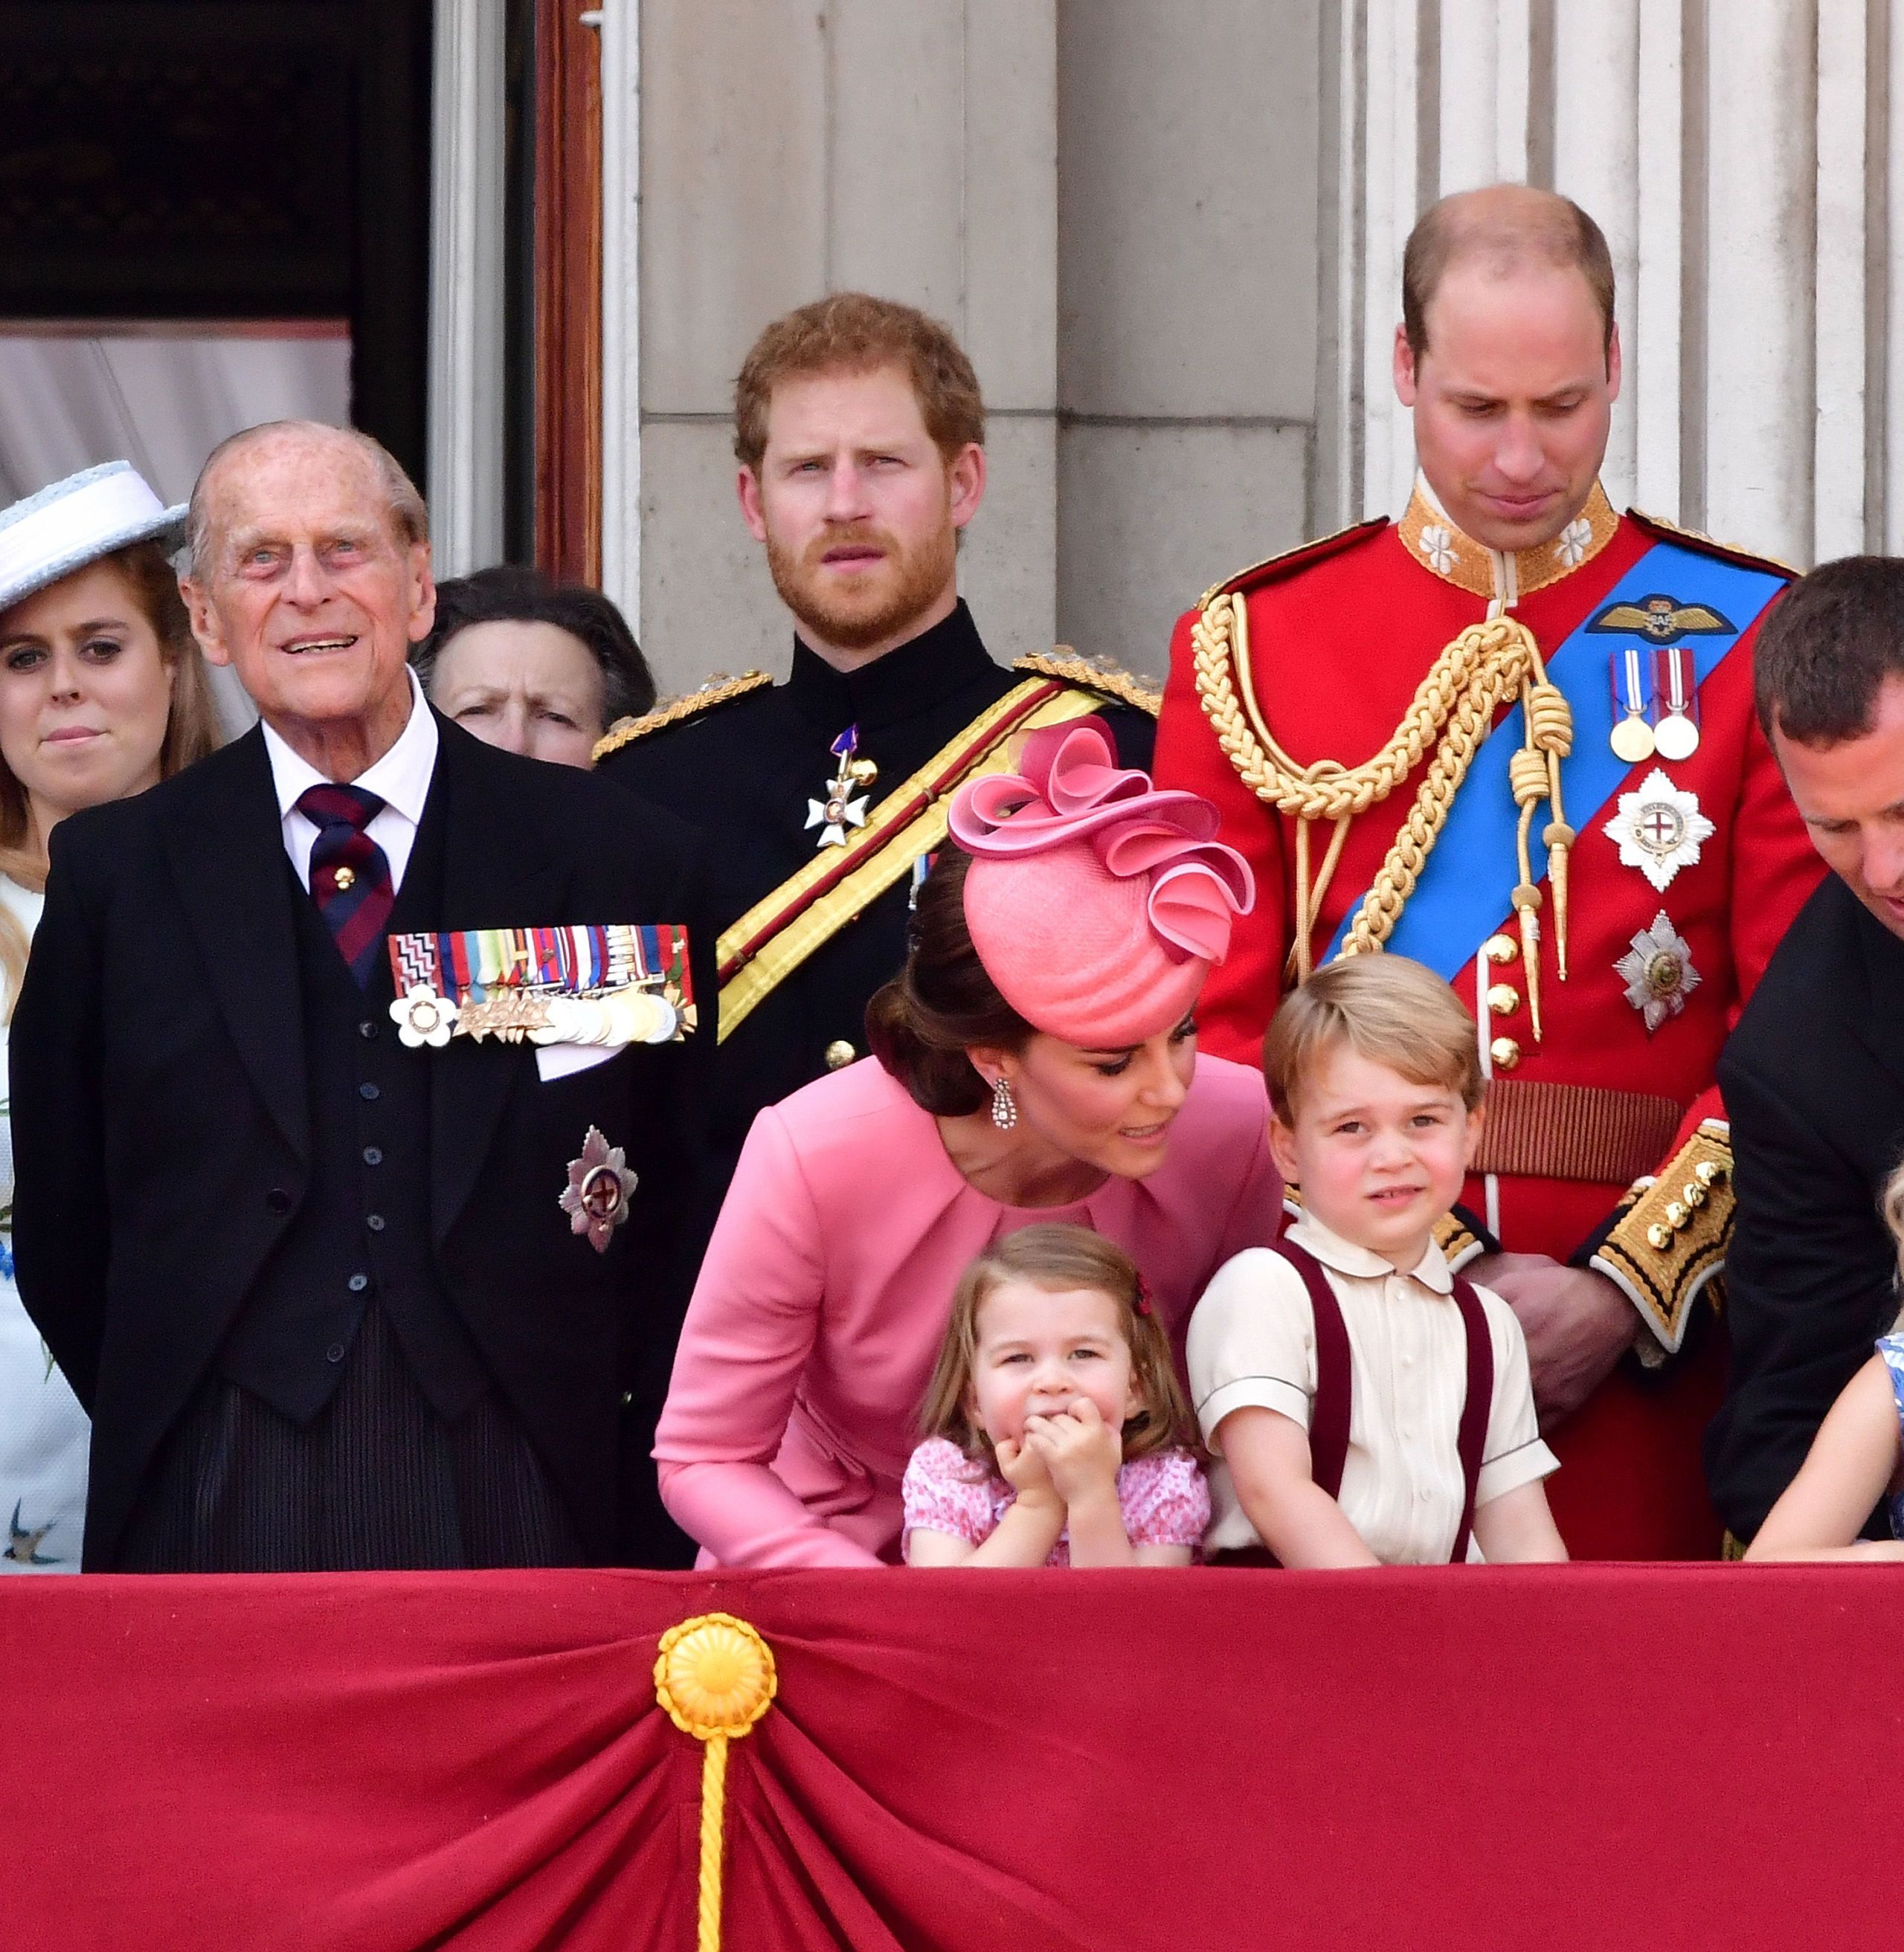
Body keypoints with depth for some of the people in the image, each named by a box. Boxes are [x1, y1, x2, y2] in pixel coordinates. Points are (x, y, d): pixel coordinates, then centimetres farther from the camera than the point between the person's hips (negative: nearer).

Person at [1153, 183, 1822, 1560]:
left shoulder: (1746, 644, 6)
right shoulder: (1252, 647, 7)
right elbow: (1217, 1033, 3)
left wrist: (1626, 1290, -10)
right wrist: (1444, 1277, -8)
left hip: (1649, 1336, 0)